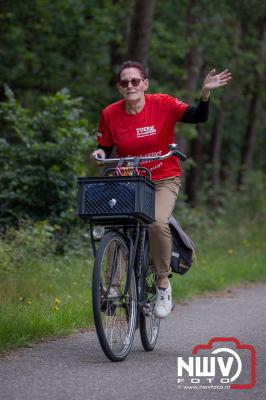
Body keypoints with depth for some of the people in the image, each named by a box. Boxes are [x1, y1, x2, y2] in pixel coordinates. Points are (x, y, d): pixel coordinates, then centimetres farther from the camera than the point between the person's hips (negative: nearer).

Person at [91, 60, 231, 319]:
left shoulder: (162, 104, -9)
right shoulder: (110, 114, -4)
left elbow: (199, 117, -15)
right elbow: (105, 148, 7)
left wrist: (205, 93, -31)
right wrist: (99, 153, -15)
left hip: (164, 180, -3)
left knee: (157, 223, -28)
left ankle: (163, 283, -8)